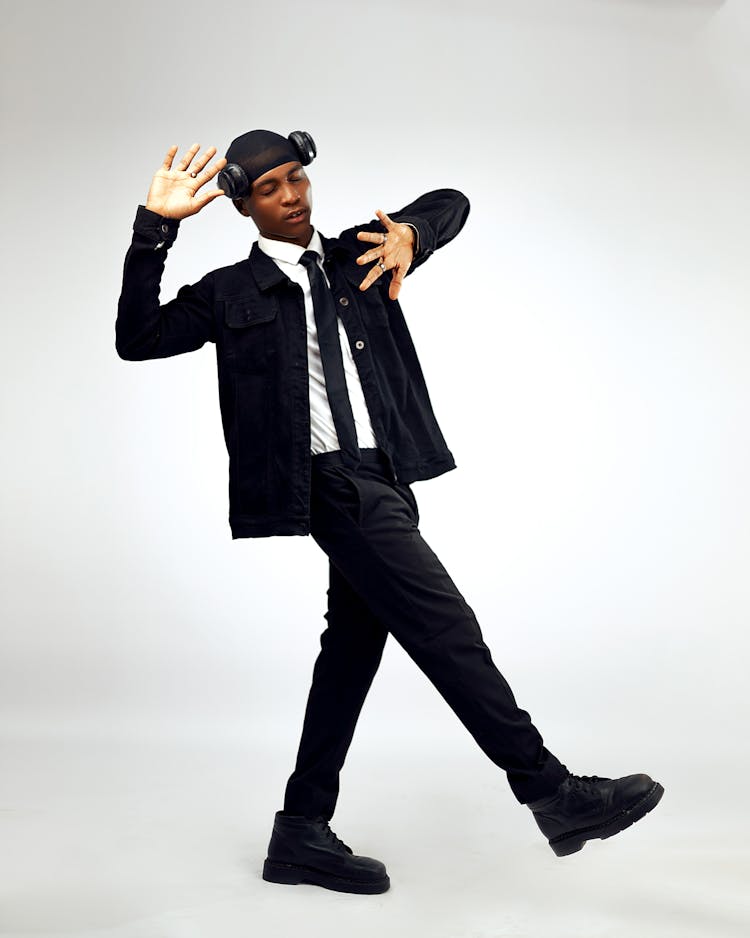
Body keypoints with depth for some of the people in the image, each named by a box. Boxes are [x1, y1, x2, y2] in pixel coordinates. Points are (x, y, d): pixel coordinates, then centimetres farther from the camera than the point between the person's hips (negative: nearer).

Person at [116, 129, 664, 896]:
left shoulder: (354, 256, 15)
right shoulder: (233, 293, 3)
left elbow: (451, 203, 19)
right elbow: (137, 340, -3)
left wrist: (409, 233, -5)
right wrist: (154, 229, -11)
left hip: (383, 478, 6)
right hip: (335, 482, -6)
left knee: (354, 645, 9)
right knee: (446, 629, -11)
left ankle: (303, 833, 20)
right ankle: (553, 794, -2)